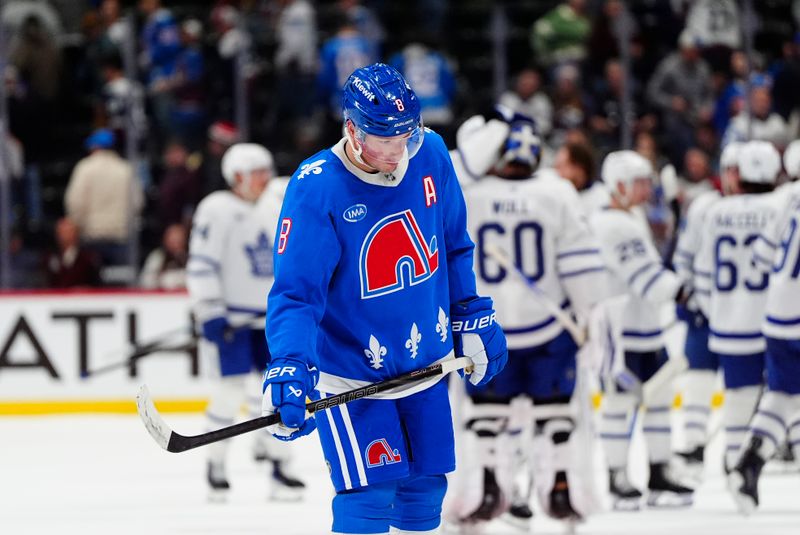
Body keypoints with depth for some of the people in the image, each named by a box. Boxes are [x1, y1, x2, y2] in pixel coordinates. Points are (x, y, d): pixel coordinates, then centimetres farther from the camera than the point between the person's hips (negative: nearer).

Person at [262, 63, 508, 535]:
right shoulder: (316, 188, -22)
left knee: (424, 490, 12)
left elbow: (454, 247, 10)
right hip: (350, 375, -5)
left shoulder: (430, 156, -7)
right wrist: (289, 371, -36)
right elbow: (296, 293, -24)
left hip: (425, 367, 6)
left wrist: (474, 318, 12)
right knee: (369, 495, -13)